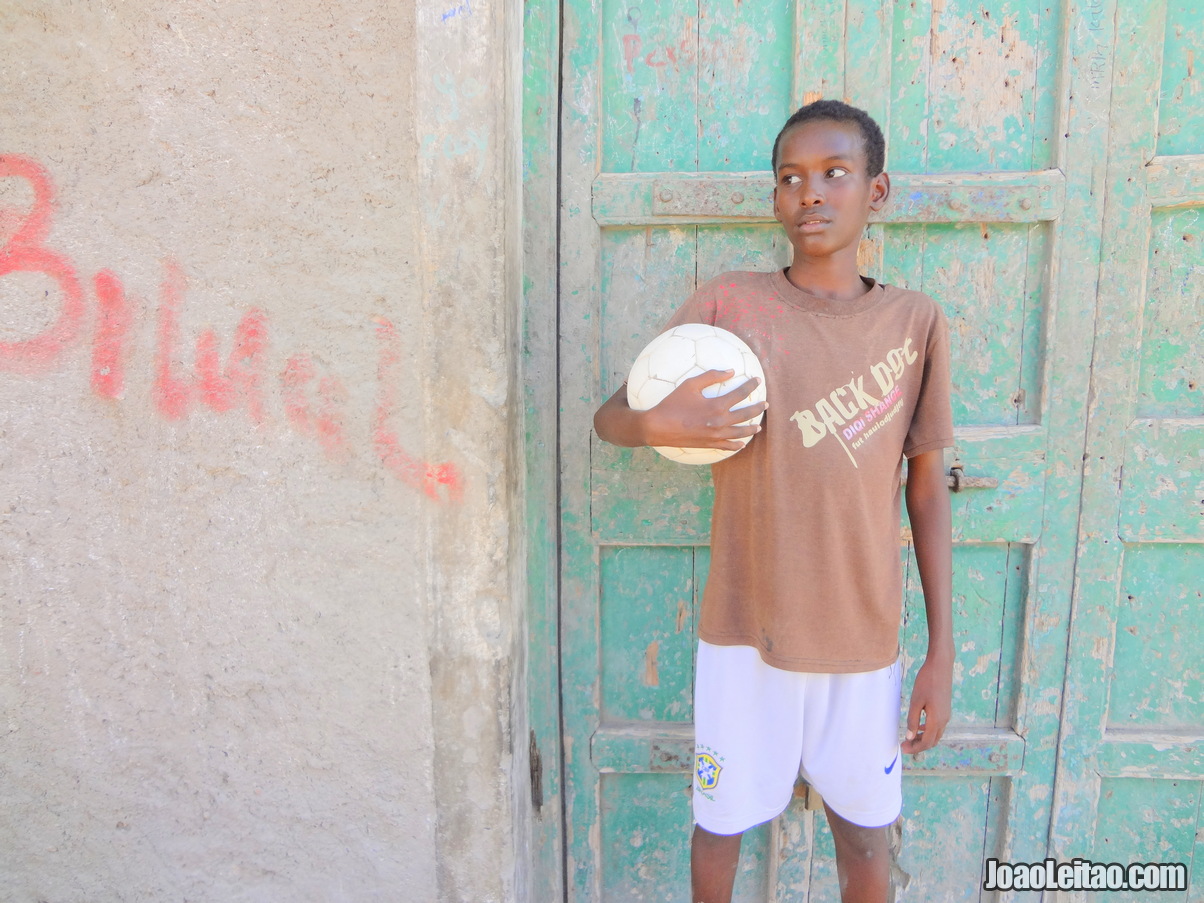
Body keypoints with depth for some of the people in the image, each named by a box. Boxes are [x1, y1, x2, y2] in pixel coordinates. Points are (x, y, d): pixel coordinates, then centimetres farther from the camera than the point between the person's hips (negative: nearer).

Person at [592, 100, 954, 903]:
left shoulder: (917, 323, -2)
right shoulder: (728, 306, -7)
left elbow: (928, 489, 2)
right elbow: (609, 417, -2)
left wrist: (942, 650, 2)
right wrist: (657, 424, -27)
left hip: (862, 634, 1)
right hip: (745, 628, -1)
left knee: (865, 830, 18)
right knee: (721, 818, 16)